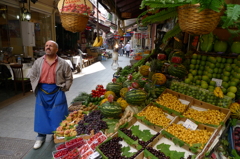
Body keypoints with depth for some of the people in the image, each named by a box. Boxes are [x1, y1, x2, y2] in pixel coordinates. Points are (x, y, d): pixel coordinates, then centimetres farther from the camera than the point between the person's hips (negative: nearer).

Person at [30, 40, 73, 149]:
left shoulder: (62, 63, -4)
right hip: (42, 92, 2)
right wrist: (35, 89, 4)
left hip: (56, 92, -2)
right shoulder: (38, 62, 3)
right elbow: (32, 76, 11)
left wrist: (63, 89, -6)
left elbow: (69, 78, 0)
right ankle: (41, 136, 28)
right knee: (41, 115, 11)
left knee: (58, 115, 6)